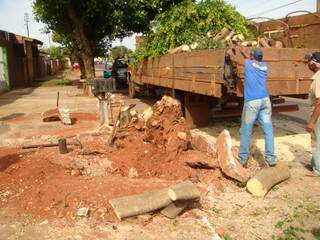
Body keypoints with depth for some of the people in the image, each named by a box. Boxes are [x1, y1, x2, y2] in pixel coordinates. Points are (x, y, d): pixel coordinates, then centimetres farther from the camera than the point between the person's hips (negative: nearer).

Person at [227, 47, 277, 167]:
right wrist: (244, 51, 49)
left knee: (246, 131, 3)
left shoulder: (249, 63, 5)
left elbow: (234, 59, 20)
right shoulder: (264, 65, 18)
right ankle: (271, 158, 6)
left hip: (252, 102, -5)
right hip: (265, 100, 5)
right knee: (268, 130, 3)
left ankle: (243, 159, 11)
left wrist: (230, 52, 40)